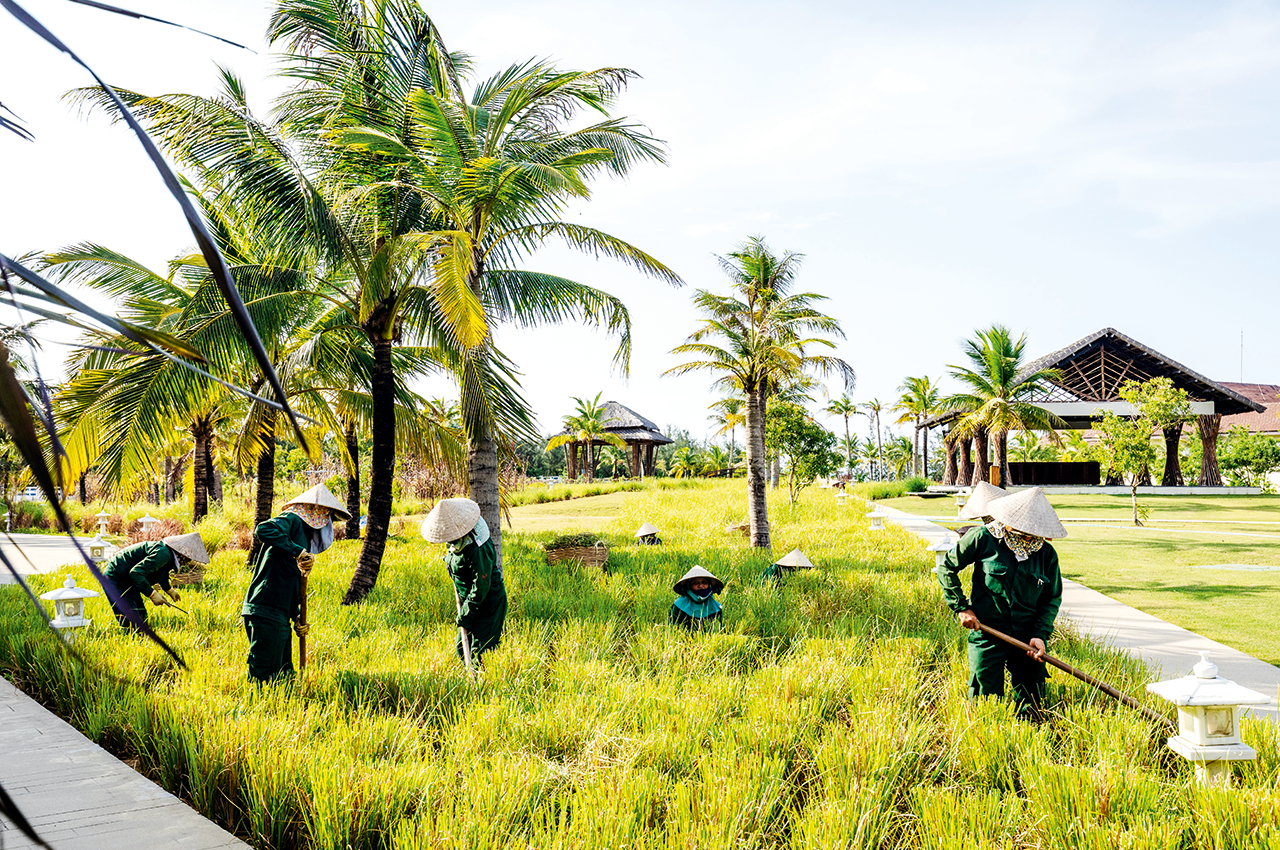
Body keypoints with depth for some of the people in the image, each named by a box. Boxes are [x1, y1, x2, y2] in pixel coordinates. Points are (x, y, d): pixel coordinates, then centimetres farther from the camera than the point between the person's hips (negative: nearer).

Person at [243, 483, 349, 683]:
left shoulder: (304, 534, 24)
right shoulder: (293, 520, -4)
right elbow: (263, 530, -26)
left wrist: (297, 616, 14)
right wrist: (298, 551, -26)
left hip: (280, 616, 10)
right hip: (267, 613, -10)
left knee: (284, 675, 11)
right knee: (264, 676, -9)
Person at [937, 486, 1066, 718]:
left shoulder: (1046, 553, 0)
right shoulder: (983, 538, -9)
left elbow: (1052, 598, 9)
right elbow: (946, 567, 1)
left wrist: (1040, 634, -6)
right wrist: (961, 607, -6)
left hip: (1027, 639, 3)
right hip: (987, 636, -3)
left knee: (1031, 709, 7)